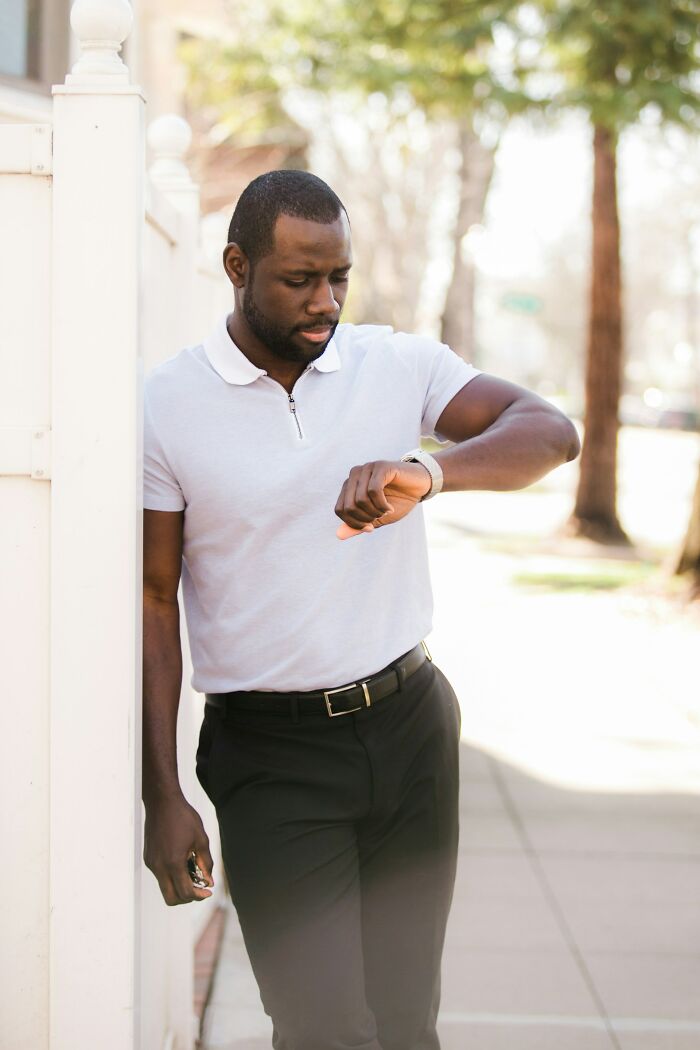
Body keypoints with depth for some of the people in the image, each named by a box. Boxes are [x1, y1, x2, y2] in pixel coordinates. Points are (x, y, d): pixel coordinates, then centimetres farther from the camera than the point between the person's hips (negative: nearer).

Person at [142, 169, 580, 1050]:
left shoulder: (399, 366, 1)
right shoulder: (165, 408, -5)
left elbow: (548, 432, -11)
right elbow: (152, 603, -3)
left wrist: (432, 471, -32)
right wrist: (163, 797, -7)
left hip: (410, 724, 3)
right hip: (271, 754, -3)